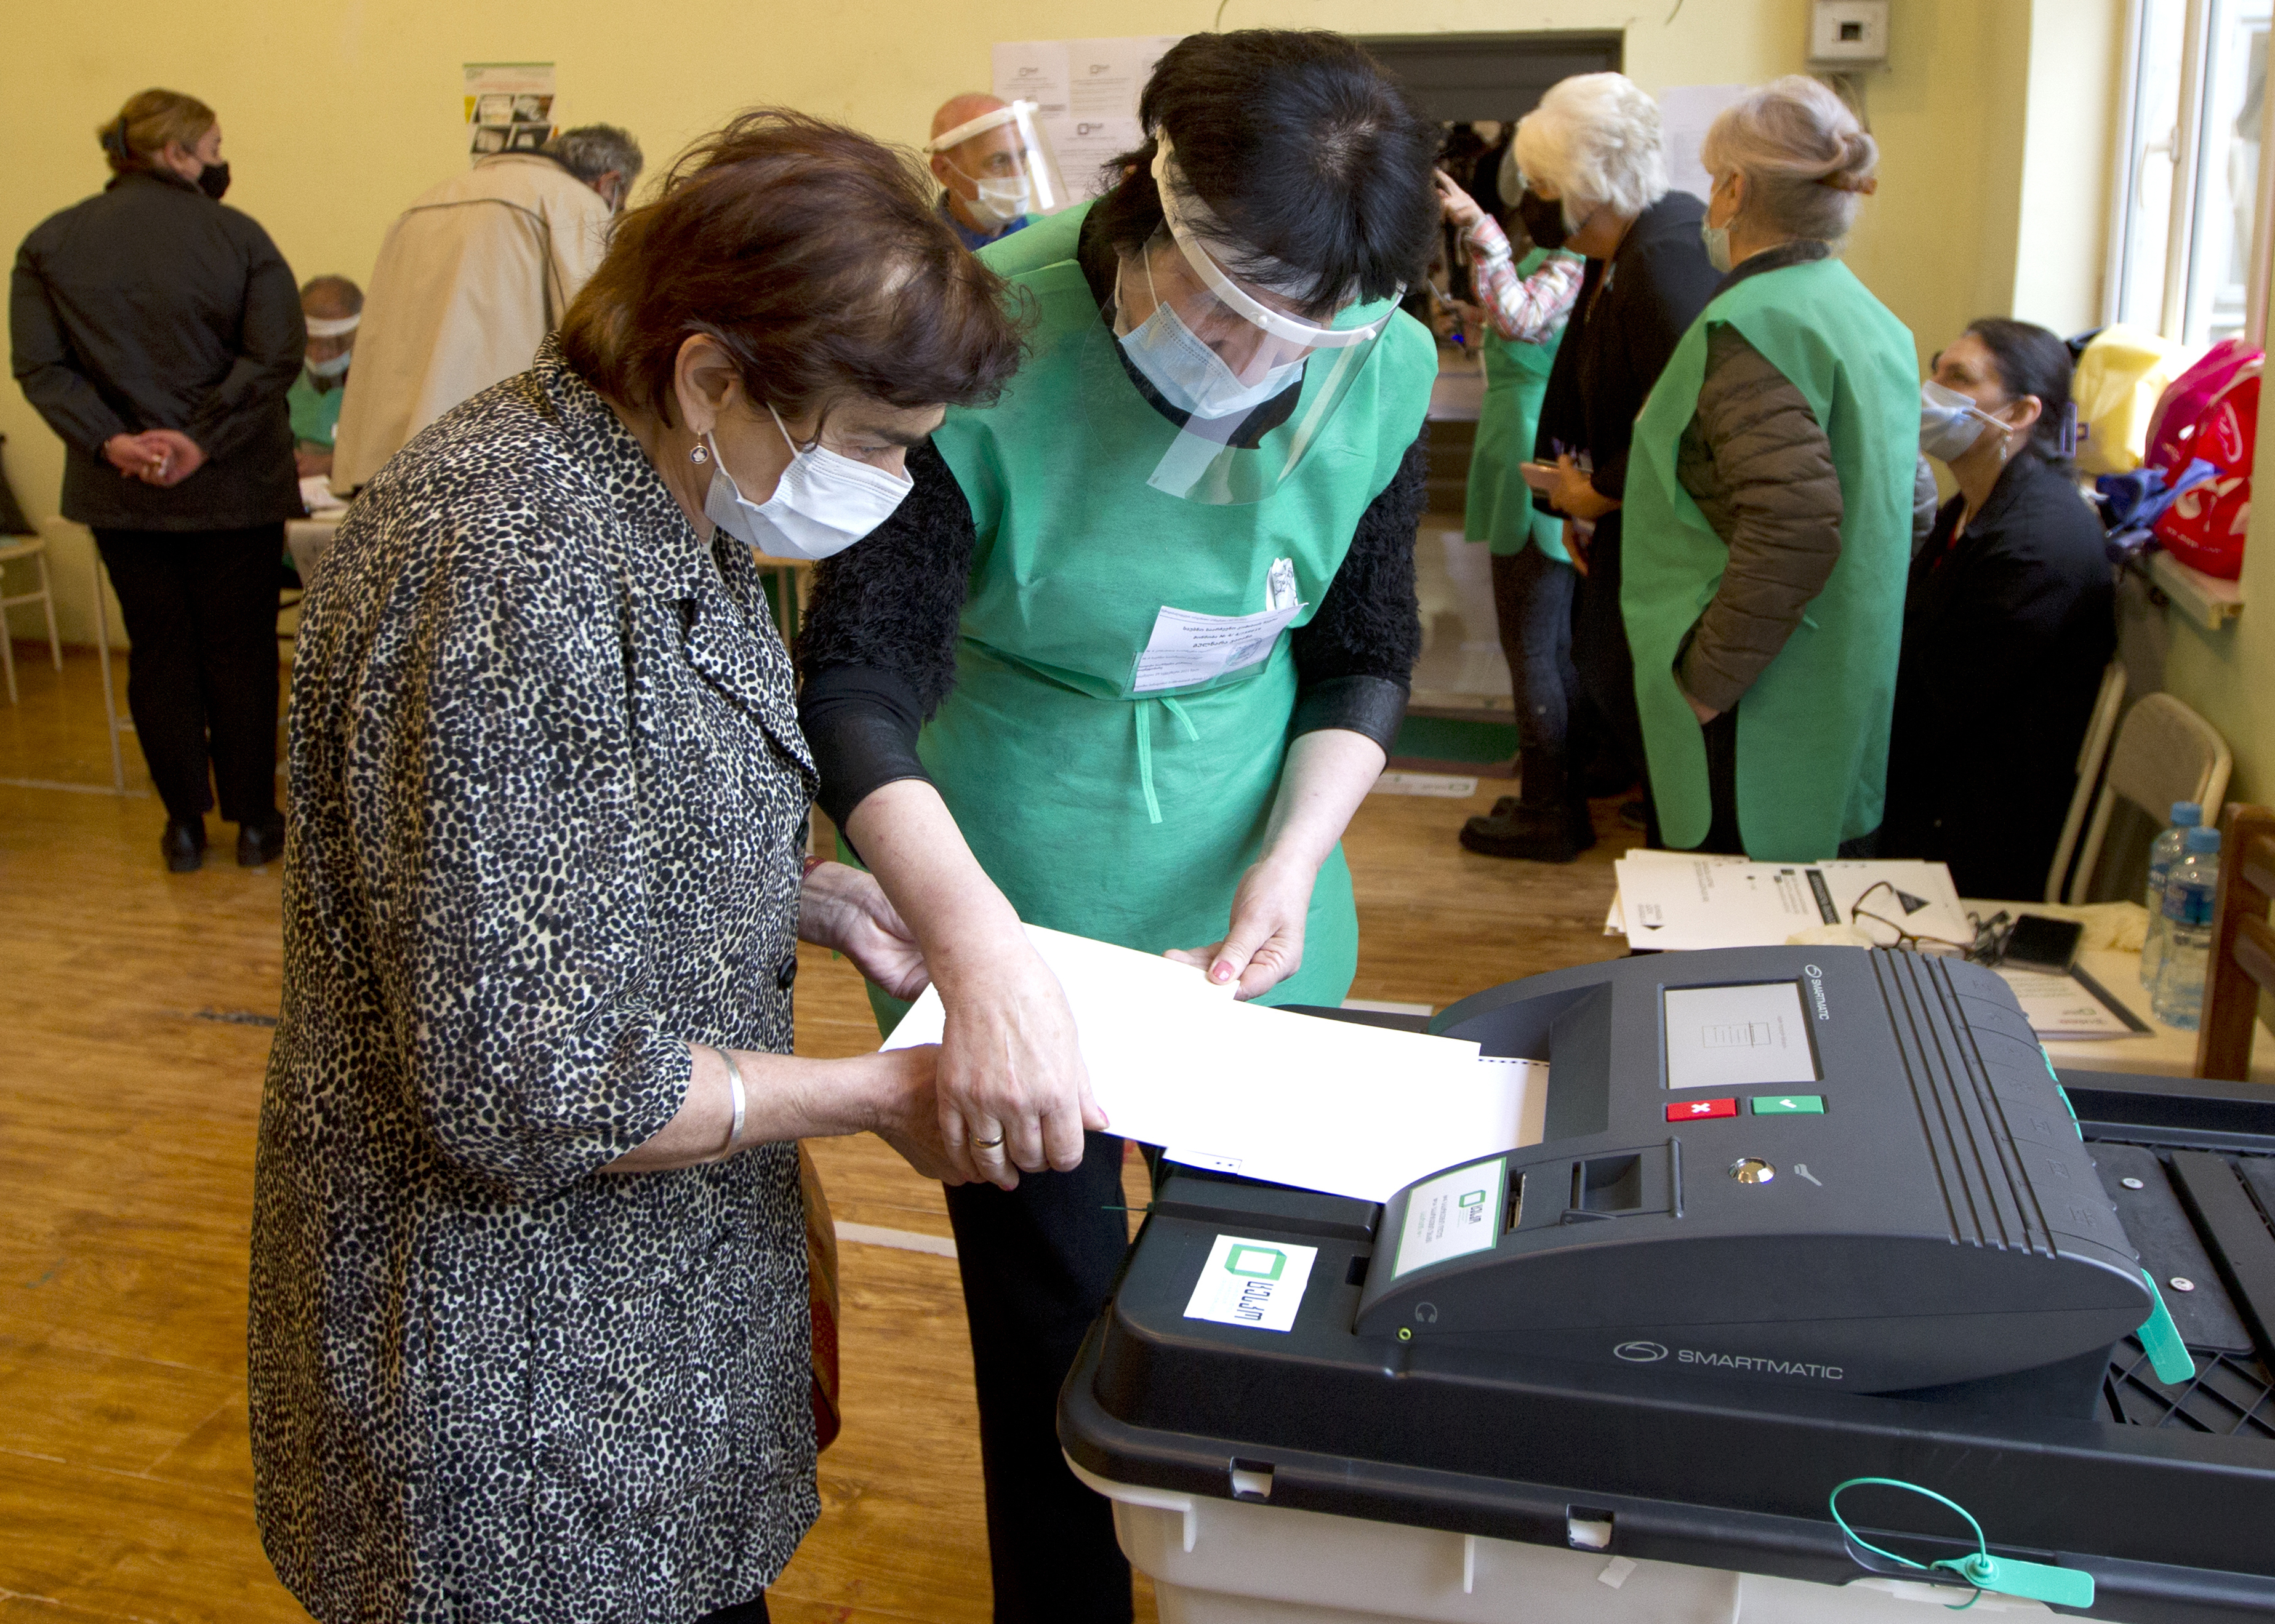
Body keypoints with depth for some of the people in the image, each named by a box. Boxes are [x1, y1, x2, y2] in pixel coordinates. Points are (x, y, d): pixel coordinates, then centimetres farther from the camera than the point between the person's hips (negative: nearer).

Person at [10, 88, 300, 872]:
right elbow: (276, 355, -17)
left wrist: (111, 442, -14)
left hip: (121, 492, 2)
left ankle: (185, 824, 19)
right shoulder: (237, 235, -7)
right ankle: (255, 821, 18)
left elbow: (40, 365, -6)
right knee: (240, 650, 9)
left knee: (159, 651, 13)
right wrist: (203, 439, -18)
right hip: (234, 486, -2)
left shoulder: (50, 243, 2)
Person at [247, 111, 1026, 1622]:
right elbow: (529, 1089, -28)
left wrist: (829, 902, -1)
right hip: (522, 1366, -8)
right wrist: (876, 1093, -19)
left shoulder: (669, 504, 0)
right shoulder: (503, 578, -30)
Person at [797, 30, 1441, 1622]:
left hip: (1251, 925, 4)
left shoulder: (1381, 371, -10)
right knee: (1058, 1341, 9)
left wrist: (1292, 858, -14)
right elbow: (858, 684, -24)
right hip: (1020, 913, -3)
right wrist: (988, 956, -38)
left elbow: (1367, 658, 2)